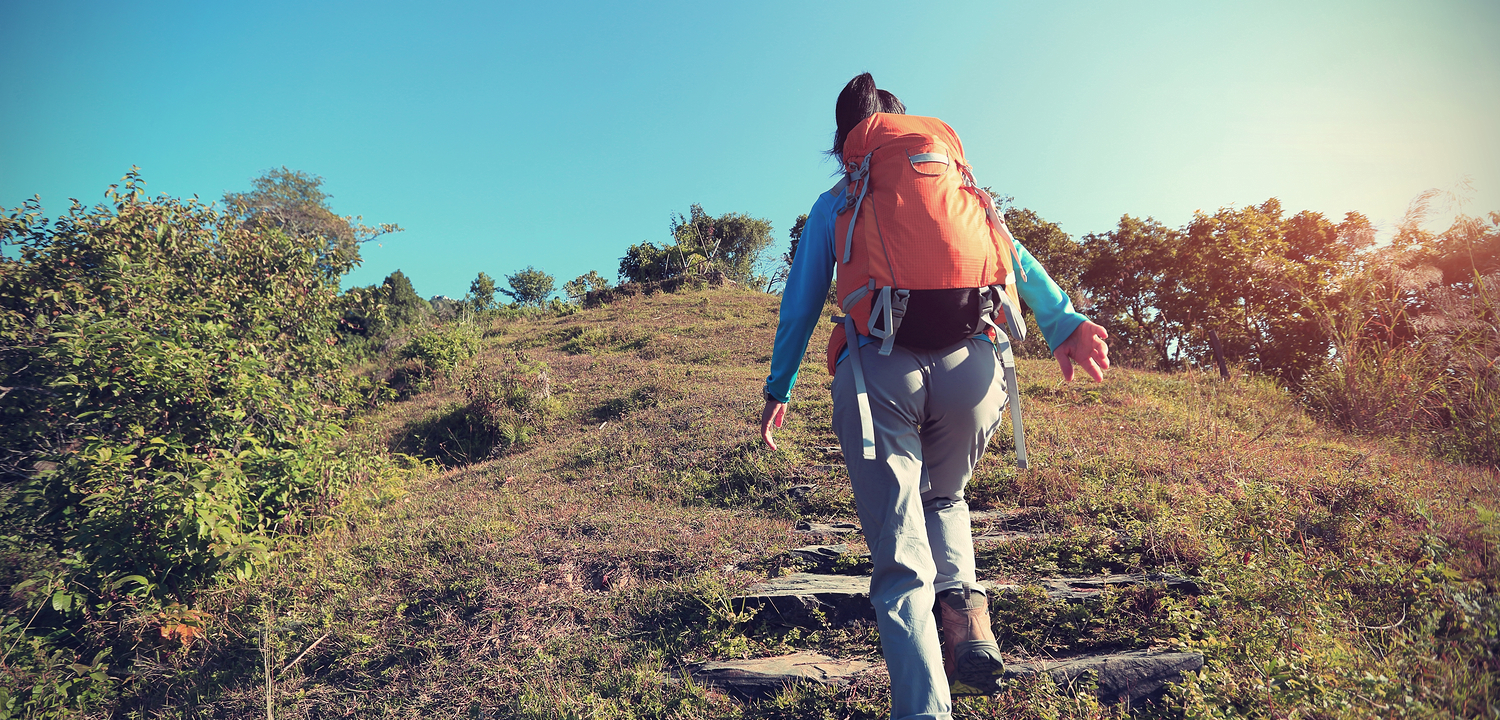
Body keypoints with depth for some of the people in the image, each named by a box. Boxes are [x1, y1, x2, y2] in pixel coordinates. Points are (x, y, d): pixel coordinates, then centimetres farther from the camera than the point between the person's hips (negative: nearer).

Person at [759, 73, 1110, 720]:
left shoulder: (833, 203, 21)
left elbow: (801, 303, 17)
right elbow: (1010, 253, 10)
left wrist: (779, 389, 25)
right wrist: (1063, 321, 2)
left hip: (878, 369, -2)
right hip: (969, 364, 2)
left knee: (900, 565, 3)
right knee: (942, 498, 29)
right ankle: (964, 601, 4)